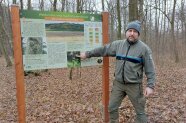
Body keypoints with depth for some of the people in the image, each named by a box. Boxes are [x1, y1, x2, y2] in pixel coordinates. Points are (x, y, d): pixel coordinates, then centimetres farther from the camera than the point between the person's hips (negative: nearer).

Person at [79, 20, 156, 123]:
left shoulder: (144, 48, -8)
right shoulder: (118, 44, 3)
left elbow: (150, 69, -8)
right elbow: (103, 50, 12)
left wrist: (150, 86, -16)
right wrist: (87, 54, 16)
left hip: (134, 85, -4)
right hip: (118, 84, 4)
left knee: (140, 111, 8)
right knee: (112, 108, 14)